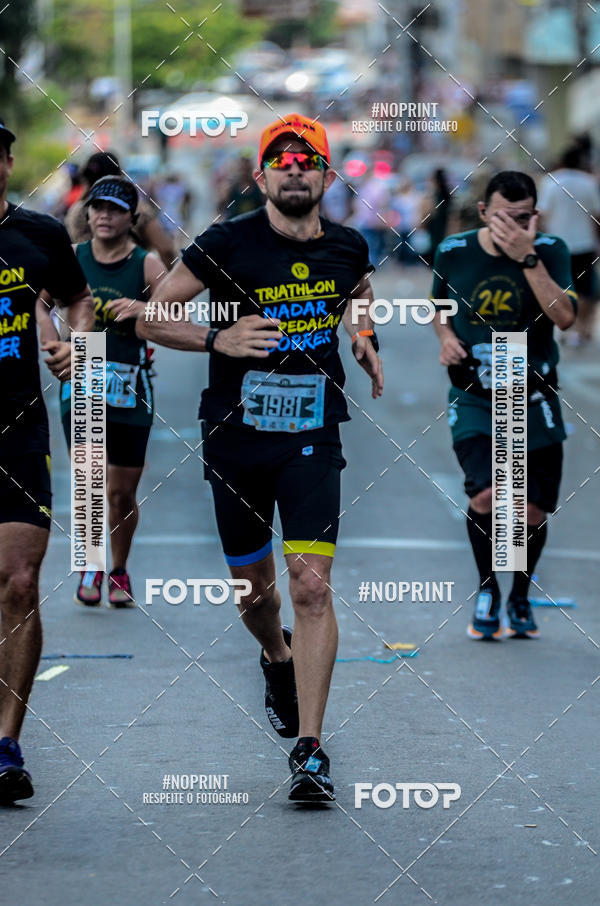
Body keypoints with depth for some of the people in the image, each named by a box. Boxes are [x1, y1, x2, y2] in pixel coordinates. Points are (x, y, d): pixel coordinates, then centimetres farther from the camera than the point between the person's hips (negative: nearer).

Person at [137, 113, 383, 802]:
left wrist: (364, 339, 10)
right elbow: (150, 319, -6)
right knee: (254, 587, 13)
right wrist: (218, 338, -21)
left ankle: (309, 749, -14)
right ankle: (276, 658, 50)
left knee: (312, 584, -14)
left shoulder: (347, 249, 3)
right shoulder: (226, 245, -9)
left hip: (312, 440, 1)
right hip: (236, 440, 0)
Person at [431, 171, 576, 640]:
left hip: (533, 402, 0)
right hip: (473, 399, 0)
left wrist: (527, 258, -28)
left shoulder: (550, 250, -9)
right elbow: (439, 306, 17)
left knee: (533, 514, 4)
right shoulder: (453, 252, -3)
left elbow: (564, 316, -24)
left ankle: (520, 598, 33)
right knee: (486, 497, -20)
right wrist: (445, 338, -4)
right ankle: (487, 591, 7)